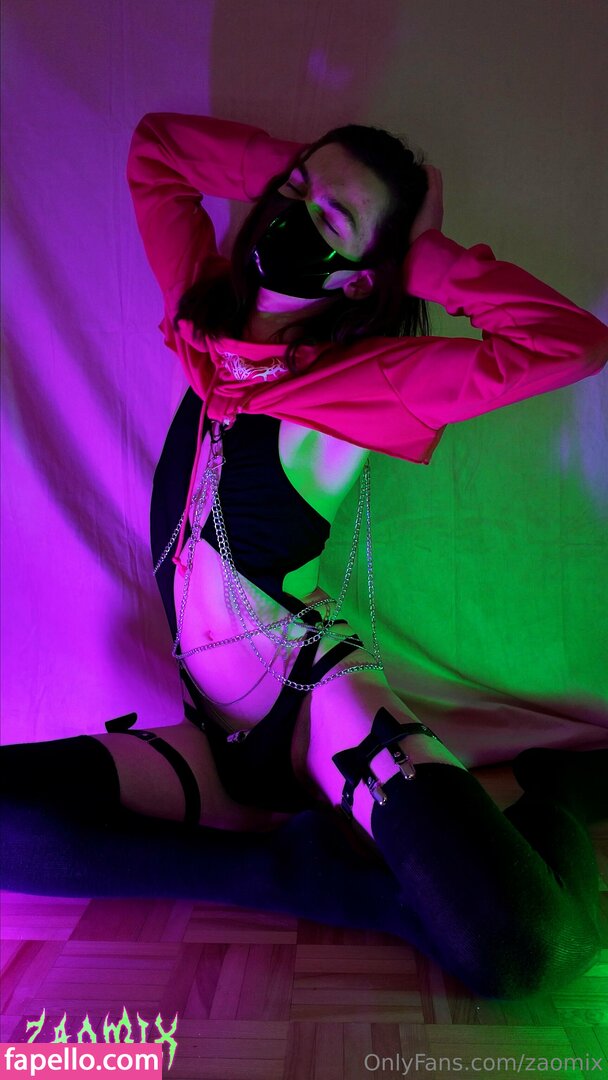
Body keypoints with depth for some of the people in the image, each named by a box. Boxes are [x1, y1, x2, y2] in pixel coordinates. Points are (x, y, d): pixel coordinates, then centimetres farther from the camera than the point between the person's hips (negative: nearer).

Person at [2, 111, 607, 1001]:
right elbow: (154, 143, 18)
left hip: (316, 693, -5)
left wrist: (431, 258, -8)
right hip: (217, 728, 6)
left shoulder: (369, 376, -7)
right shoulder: (206, 313, 7)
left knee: (519, 950, -27)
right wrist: (300, 168, 6)